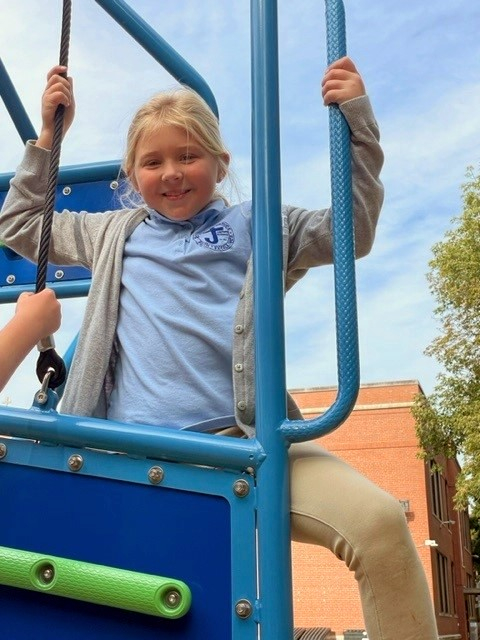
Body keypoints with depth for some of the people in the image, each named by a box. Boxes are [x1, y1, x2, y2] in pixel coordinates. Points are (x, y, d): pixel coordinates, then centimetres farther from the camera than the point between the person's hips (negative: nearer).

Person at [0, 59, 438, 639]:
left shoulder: (253, 227, 18)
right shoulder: (116, 234, 24)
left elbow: (351, 231, 12)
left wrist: (356, 122, 6)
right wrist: (48, 135, 30)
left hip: (241, 439, -2)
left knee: (379, 522, -25)